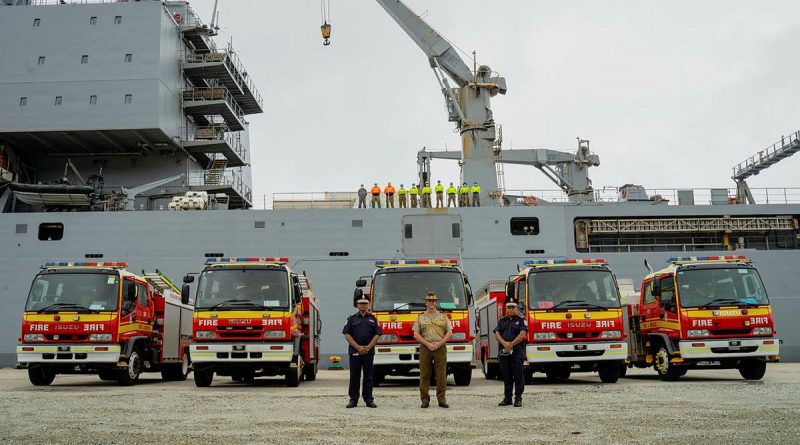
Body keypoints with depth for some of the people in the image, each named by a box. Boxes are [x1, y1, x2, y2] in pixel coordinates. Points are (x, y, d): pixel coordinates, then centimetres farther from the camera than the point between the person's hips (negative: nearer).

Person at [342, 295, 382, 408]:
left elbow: (377, 335, 3)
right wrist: (358, 347, -12)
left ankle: (368, 399, 8)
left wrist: (368, 347, -10)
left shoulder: (373, 319, 9)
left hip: (369, 352, 1)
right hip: (354, 351, -1)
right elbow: (347, 335, -2)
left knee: (368, 376, 3)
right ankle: (353, 399, 6)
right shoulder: (352, 319, 6)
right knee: (354, 376, 1)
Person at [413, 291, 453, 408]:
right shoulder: (420, 318, 11)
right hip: (425, 349, 0)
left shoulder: (443, 317, 11)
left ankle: (441, 399, 3)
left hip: (440, 348, 0)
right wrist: (428, 344, -9)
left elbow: (449, 333, 5)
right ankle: (425, 399, 3)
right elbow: (416, 334, 3)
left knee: (441, 374, -2)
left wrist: (439, 343, -8)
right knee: (424, 374, -2)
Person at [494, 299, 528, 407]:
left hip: (517, 353, -4)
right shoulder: (501, 321, 16)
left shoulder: (521, 320, 4)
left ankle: (518, 398, 1)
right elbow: (497, 334, 4)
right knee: (506, 377, 8)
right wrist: (504, 343, -15)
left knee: (518, 377, -4)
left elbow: (522, 334, -9)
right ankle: (507, 398, 14)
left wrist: (511, 344, -18)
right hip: (504, 353, 4)